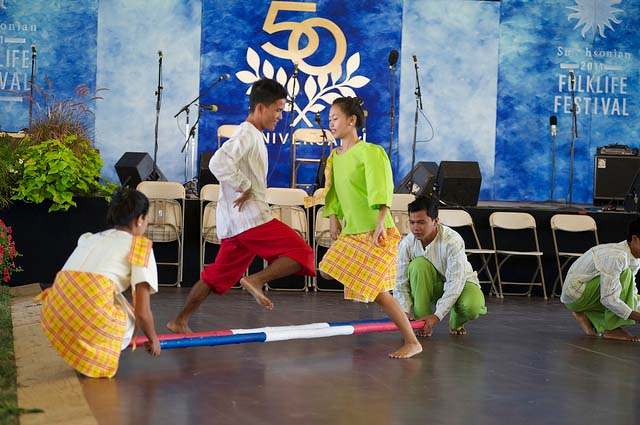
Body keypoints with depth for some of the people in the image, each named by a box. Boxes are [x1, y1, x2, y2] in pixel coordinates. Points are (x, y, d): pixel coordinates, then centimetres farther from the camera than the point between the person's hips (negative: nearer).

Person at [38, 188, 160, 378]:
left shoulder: (91, 238, 28)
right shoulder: (140, 246, 10)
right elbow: (142, 312, 6)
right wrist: (152, 339, 26)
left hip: (52, 316, 6)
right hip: (91, 317, -6)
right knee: (128, 324, 27)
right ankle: (96, 356, 4)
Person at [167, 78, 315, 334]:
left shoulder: (252, 135, 21)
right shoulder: (247, 134, -11)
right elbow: (218, 163, -26)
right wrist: (244, 187, -17)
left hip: (233, 223, 10)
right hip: (250, 218, -10)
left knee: (217, 275, 15)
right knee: (301, 253, -11)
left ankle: (180, 321, 17)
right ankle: (256, 280, -18)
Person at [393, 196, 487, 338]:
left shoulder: (453, 241, -31)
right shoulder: (406, 244, -19)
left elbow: (455, 283, -32)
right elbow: (401, 283, -15)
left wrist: (437, 316, -38)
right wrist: (405, 313, -32)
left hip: (461, 283, -2)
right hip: (431, 286, 2)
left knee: (472, 307, -36)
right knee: (418, 265, -31)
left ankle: (456, 323, 4)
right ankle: (422, 321, -19)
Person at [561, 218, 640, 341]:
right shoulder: (616, 256, -29)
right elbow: (609, 299, -32)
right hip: (574, 293, -10)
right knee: (625, 274, -25)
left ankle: (586, 315, 8)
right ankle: (611, 329, -21)